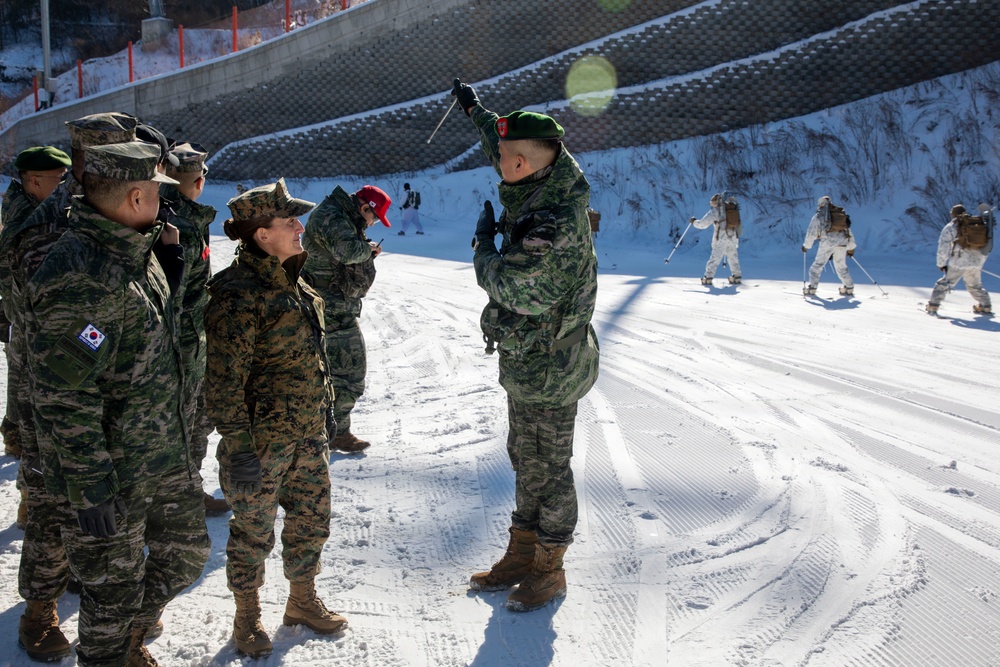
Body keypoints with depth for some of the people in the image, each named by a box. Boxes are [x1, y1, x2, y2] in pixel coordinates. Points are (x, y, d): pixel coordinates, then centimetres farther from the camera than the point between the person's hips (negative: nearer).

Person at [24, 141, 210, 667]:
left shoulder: (136, 252, 7)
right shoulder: (77, 277, -26)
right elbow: (64, 401, -26)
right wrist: (92, 490, -22)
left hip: (167, 457, 9)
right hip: (110, 473, -9)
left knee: (186, 554, 23)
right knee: (115, 590, 9)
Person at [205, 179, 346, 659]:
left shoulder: (290, 281, 7)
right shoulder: (238, 293, -20)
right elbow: (224, 380, -21)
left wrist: (321, 414, 21)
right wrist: (238, 448, -21)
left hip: (308, 432, 8)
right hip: (263, 438, -8)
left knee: (311, 517, 18)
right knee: (254, 529, 9)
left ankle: (303, 601, 38)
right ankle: (247, 617, 30)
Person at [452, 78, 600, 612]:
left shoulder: (552, 226, -28)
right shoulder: (550, 186, 0)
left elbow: (501, 282, -22)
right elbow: (508, 151, 20)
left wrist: (484, 240, -4)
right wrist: (475, 110, 32)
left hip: (546, 371, -9)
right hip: (529, 363, 10)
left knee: (549, 467, 6)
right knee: (526, 460, 20)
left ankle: (548, 570, 22)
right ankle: (522, 553, 35)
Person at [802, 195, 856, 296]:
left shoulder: (818, 216, 7)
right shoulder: (841, 214, 23)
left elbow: (812, 232, 4)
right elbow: (848, 231, 28)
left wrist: (806, 246, 15)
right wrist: (851, 248, 35)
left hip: (827, 242, -4)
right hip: (842, 243, 5)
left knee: (818, 264, 1)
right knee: (841, 267, 16)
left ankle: (812, 287, -6)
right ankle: (849, 288, 18)